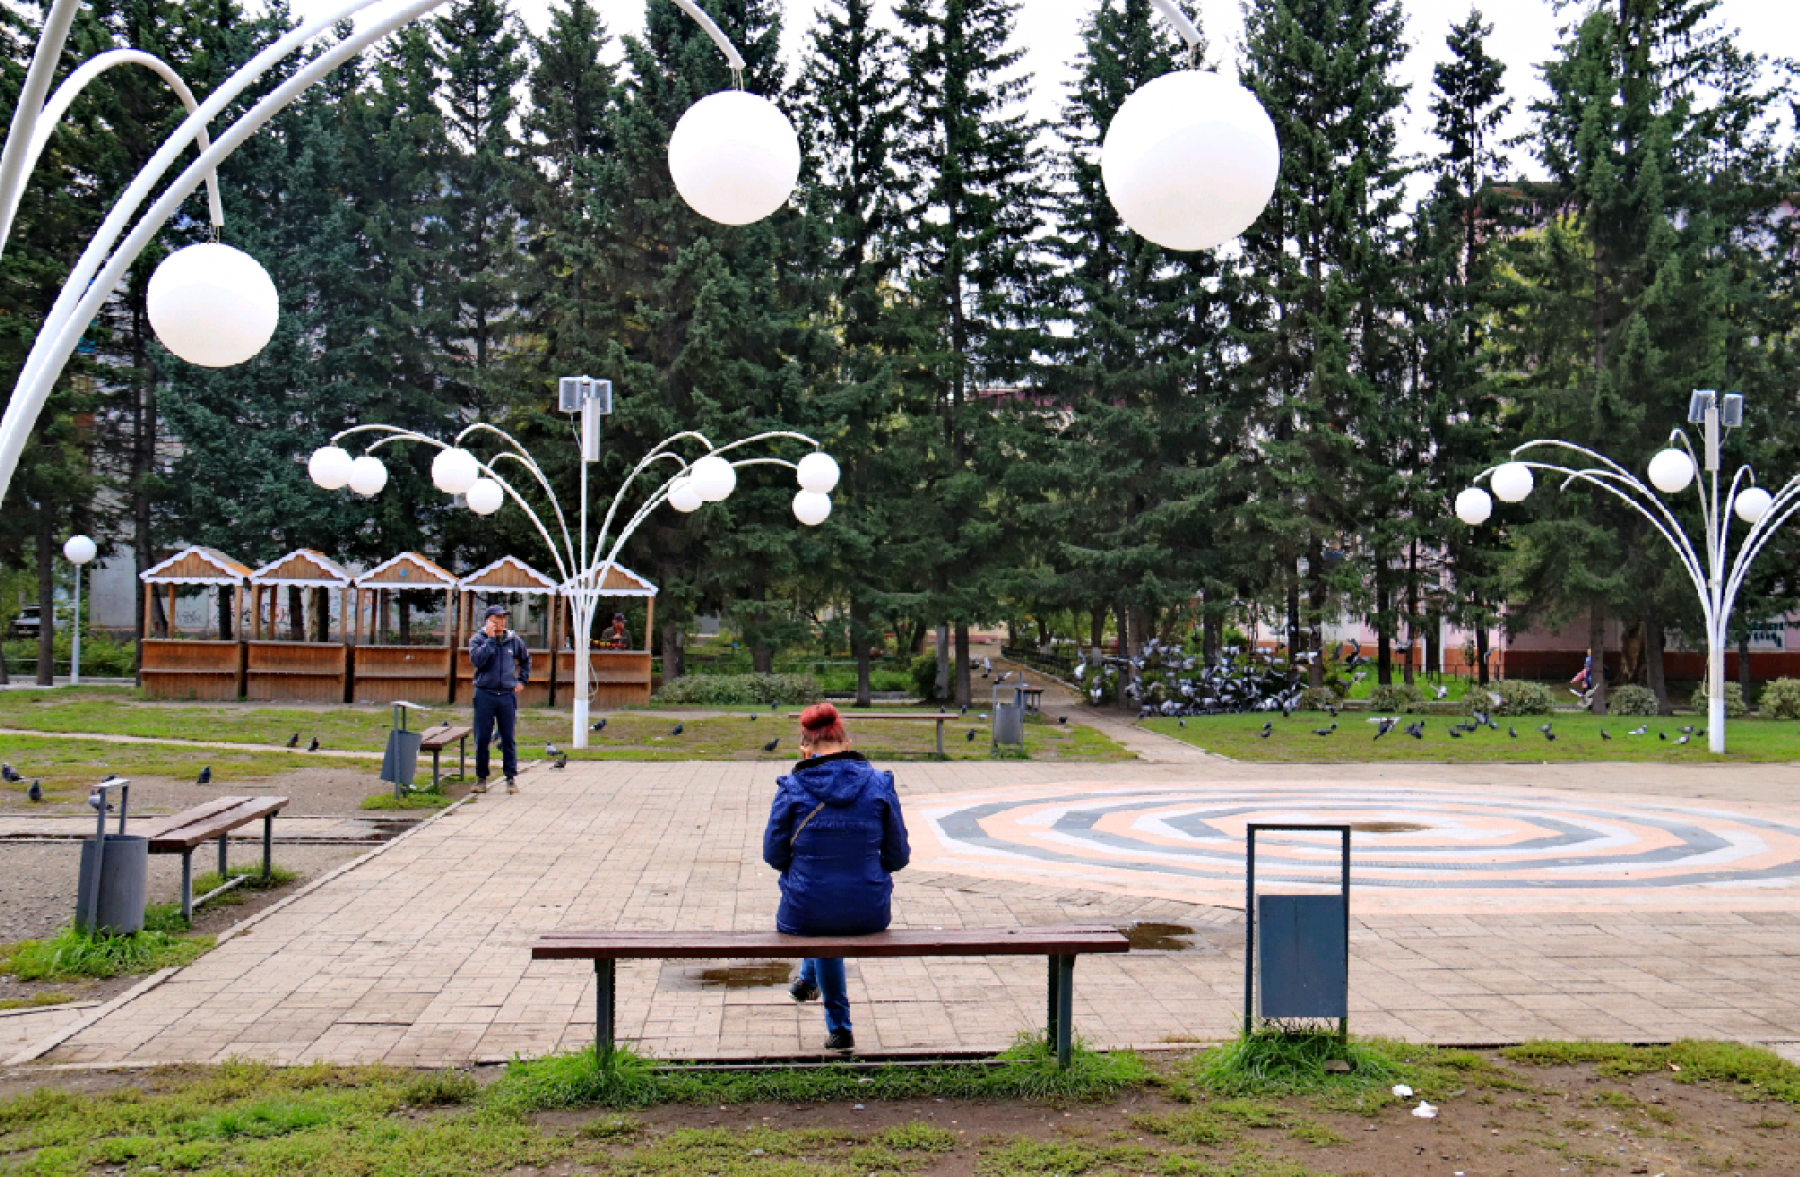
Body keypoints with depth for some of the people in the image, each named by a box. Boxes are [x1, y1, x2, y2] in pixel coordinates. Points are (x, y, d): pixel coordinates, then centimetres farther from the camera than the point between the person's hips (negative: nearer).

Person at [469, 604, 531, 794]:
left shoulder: (514, 640, 8)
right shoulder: (478, 639, 0)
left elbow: (526, 659, 26)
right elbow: (476, 659, -19)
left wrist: (522, 680, 17)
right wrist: (490, 639, -15)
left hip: (507, 695, 2)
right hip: (484, 694, -2)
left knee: (508, 739, 3)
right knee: (482, 738, 2)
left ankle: (511, 777, 8)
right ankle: (481, 777, 13)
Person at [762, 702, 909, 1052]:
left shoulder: (792, 788, -8)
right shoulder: (880, 784, -5)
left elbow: (774, 855, -1)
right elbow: (898, 856, 0)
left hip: (805, 915, -1)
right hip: (870, 914, 1)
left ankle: (839, 1028, 47)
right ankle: (809, 980, 59)